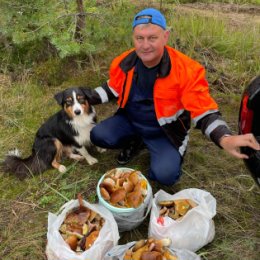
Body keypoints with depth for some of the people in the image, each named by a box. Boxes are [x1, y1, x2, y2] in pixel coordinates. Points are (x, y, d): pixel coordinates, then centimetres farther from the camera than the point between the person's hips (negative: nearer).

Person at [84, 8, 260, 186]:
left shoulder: (187, 70, -25)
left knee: (165, 175, -23)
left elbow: (203, 111, -24)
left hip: (165, 132, -4)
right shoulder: (124, 63, -12)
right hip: (130, 121, 4)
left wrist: (225, 139, -42)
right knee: (98, 136, -13)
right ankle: (135, 142, 16)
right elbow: (113, 89, 8)